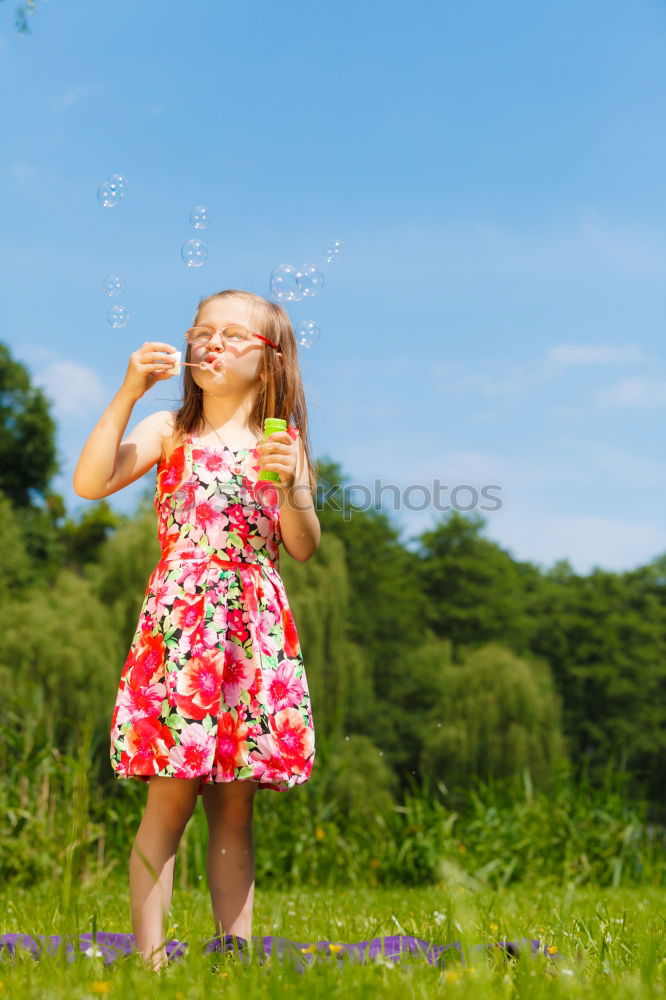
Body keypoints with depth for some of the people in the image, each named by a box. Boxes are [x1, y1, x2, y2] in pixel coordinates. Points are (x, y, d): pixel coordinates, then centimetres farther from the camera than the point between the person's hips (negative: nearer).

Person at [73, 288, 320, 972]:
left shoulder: (281, 443, 11)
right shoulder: (168, 431, 5)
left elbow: (303, 550, 6)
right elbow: (89, 484, -10)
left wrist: (289, 486, -12)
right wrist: (128, 392, -12)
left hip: (253, 631, 2)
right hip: (179, 624, -2)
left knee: (233, 810, 7)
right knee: (170, 801, -6)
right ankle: (150, 956, -1)